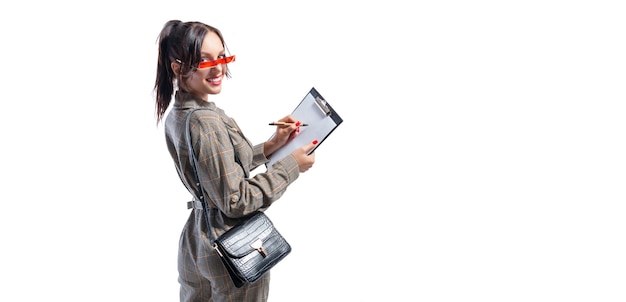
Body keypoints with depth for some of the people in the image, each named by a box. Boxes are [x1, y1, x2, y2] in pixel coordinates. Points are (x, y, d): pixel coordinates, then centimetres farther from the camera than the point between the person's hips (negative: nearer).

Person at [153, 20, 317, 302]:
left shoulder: (176, 115, 1)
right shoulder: (206, 122, -26)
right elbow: (236, 201, -24)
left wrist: (271, 146, 4)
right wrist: (290, 166, -17)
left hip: (195, 240, 8)